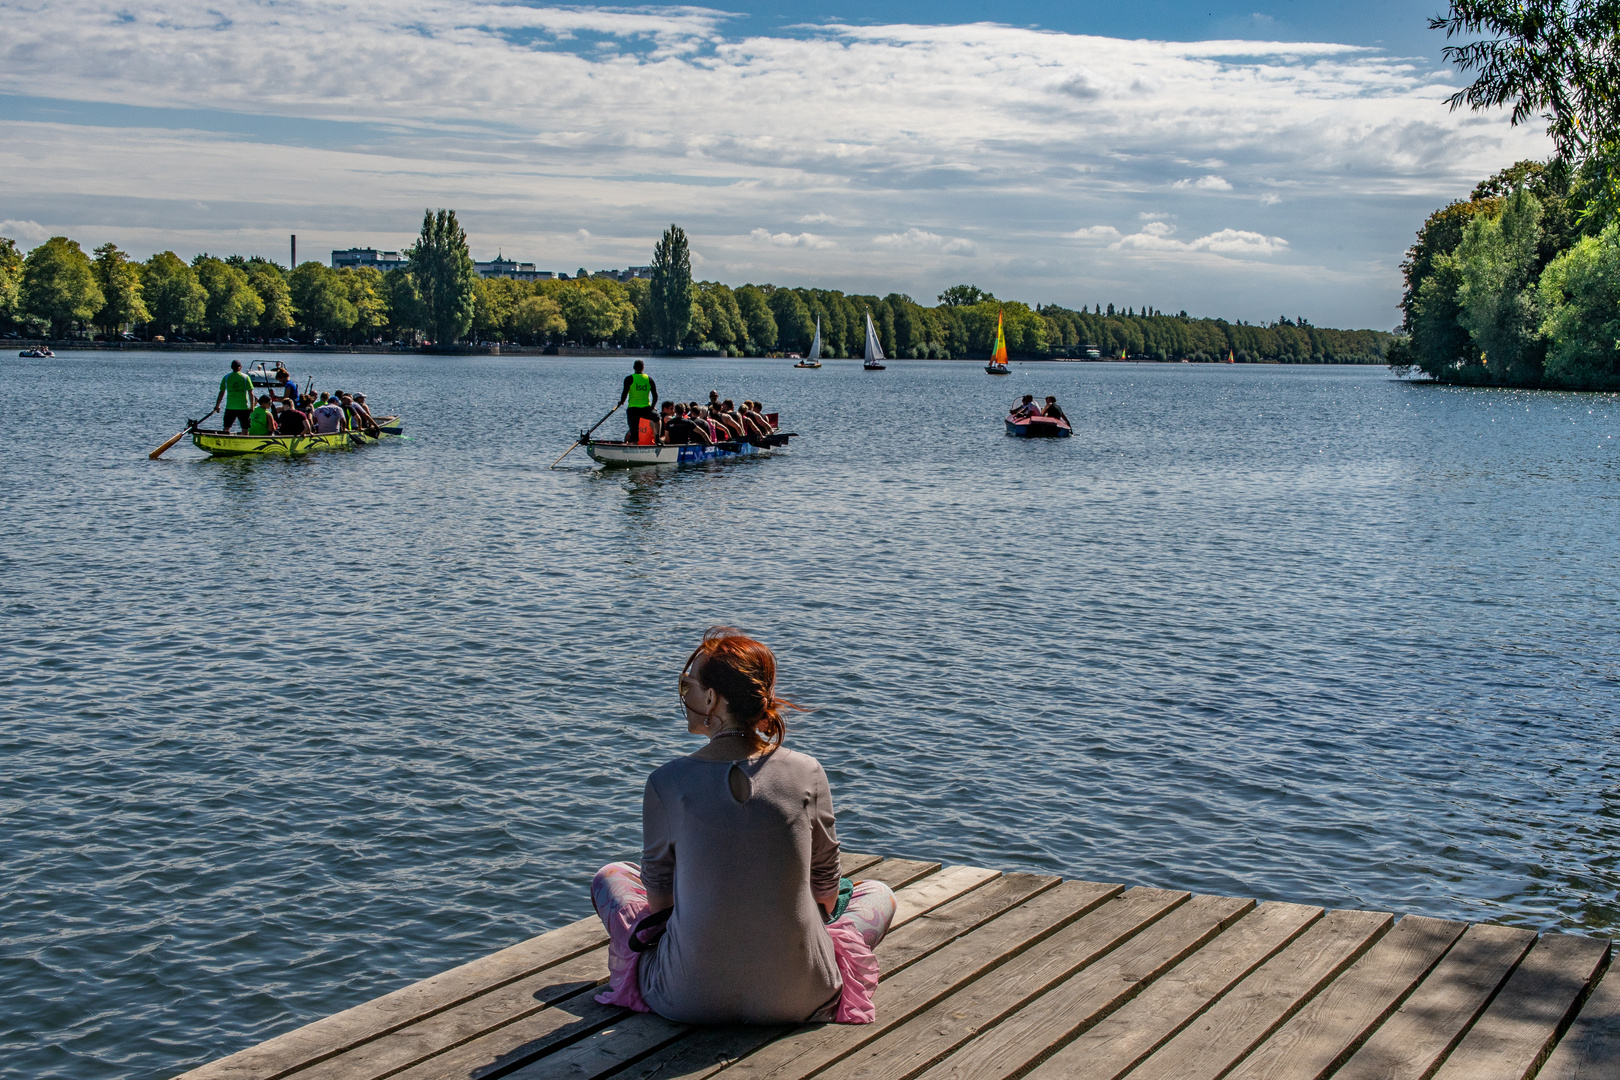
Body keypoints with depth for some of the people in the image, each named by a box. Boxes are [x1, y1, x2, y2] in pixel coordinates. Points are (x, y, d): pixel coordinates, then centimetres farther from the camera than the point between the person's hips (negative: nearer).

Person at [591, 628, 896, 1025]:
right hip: (798, 1000, 1)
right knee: (879, 892, 29)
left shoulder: (667, 782, -14)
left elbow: (658, 891, 1)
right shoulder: (807, 773, -11)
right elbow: (826, 885, 2)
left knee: (611, 875, 27)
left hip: (689, 1000, 0)